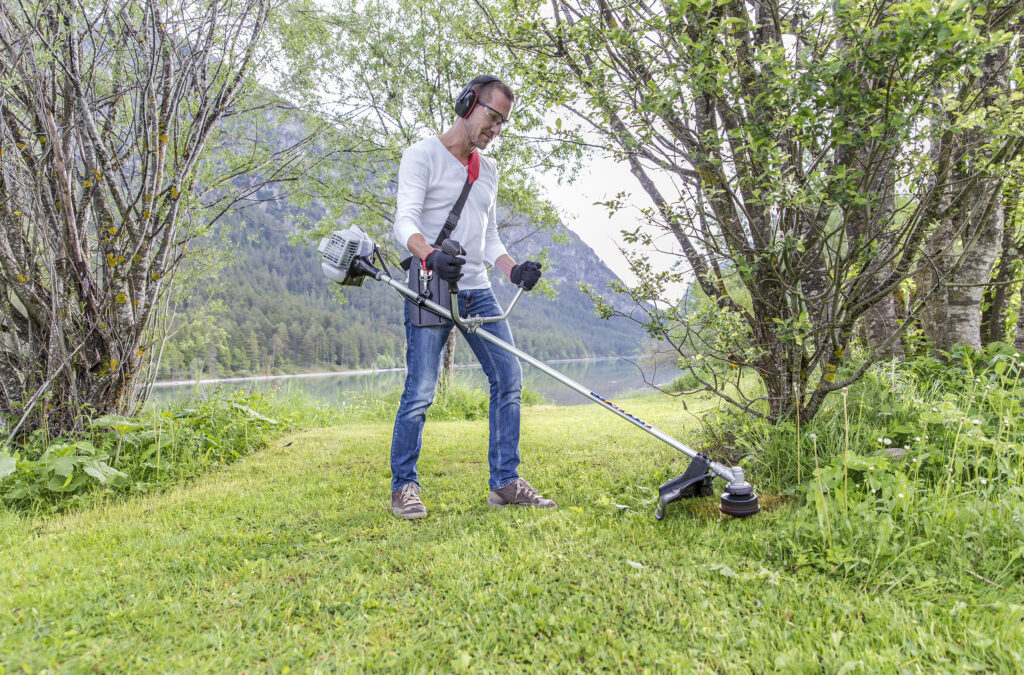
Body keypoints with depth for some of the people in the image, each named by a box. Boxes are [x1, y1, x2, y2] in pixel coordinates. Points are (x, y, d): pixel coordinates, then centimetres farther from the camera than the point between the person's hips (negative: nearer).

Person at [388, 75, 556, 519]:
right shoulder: (422, 155, -1)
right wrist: (430, 257, -36)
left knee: (509, 379, 2)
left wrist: (514, 270, 1)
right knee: (420, 392, -8)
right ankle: (403, 487, 9)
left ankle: (505, 483, 11)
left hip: (478, 291, 7)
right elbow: (405, 222, -15)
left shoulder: (488, 170, 20)